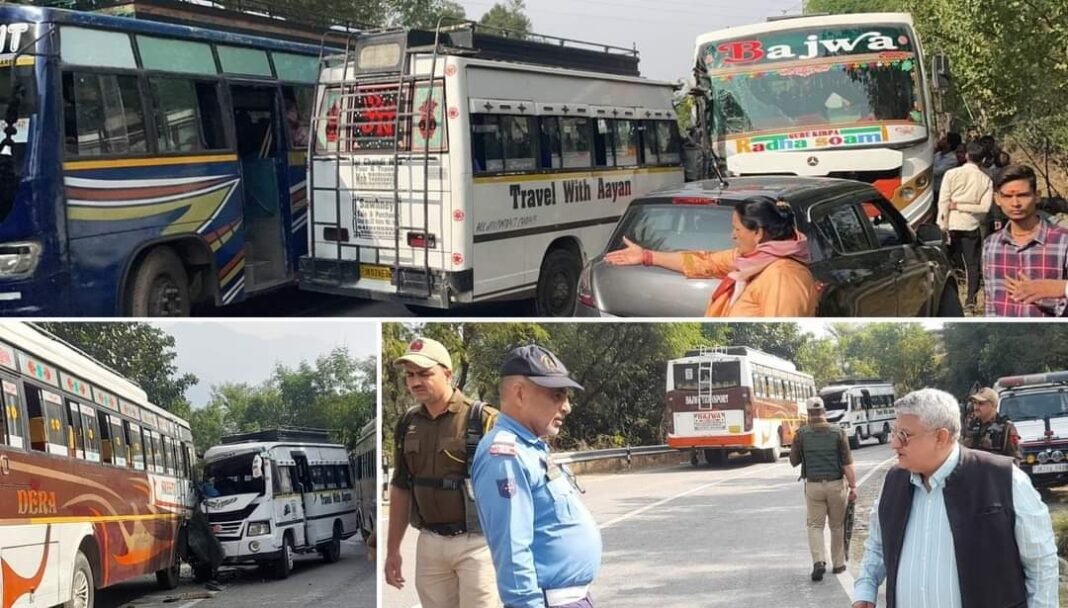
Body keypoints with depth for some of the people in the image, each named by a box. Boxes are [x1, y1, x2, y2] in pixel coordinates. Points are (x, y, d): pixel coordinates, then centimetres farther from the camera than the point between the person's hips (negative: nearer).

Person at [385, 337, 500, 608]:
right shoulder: (408, 423, 6)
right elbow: (400, 488, 14)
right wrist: (393, 548, 14)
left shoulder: (483, 419, -12)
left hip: (476, 542, -6)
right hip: (429, 543, 6)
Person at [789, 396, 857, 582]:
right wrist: (853, 485, -3)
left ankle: (819, 560, -14)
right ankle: (838, 563, 20)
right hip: (836, 484, 0)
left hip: (813, 485, 0)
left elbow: (794, 461, 3)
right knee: (837, 525, 14)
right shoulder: (837, 432, -5)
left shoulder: (802, 433, -5)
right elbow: (847, 463, -8)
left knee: (815, 525, 5)